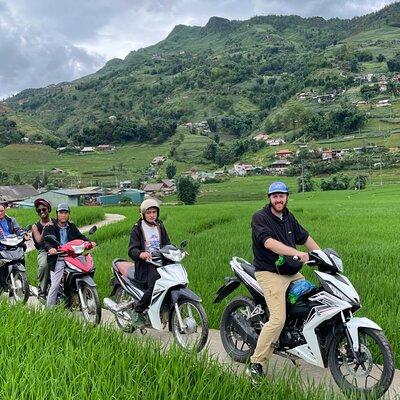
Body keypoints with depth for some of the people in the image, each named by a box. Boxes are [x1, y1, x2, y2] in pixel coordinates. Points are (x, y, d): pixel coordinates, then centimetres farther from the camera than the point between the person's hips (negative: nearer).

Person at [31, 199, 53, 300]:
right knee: (43, 265, -34)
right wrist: (45, 228, -13)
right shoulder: (35, 226, 13)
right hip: (44, 251, -1)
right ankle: (41, 291, -16)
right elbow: (39, 241, -2)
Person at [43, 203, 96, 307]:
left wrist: (89, 242, -11)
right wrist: (50, 248, -34)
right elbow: (46, 240, -11)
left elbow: (80, 236, 9)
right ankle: (50, 308, 4)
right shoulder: (50, 227, 2)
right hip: (58, 259, -4)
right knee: (55, 285, -9)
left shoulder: (72, 226, 17)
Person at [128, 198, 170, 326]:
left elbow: (167, 244, 21)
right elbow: (132, 249, -8)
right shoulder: (138, 229, 1)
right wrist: (140, 253, -30)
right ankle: (138, 311, -10)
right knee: (155, 286, -28)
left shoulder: (160, 227, 19)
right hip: (146, 264, -6)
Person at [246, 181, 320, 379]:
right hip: (269, 273, -8)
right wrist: (296, 253, -38)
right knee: (278, 320, -18)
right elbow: (269, 242, -27)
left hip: (292, 272, 8)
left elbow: (305, 237, 20)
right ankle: (255, 363, -6)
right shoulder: (260, 217, -11)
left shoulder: (289, 217, 14)